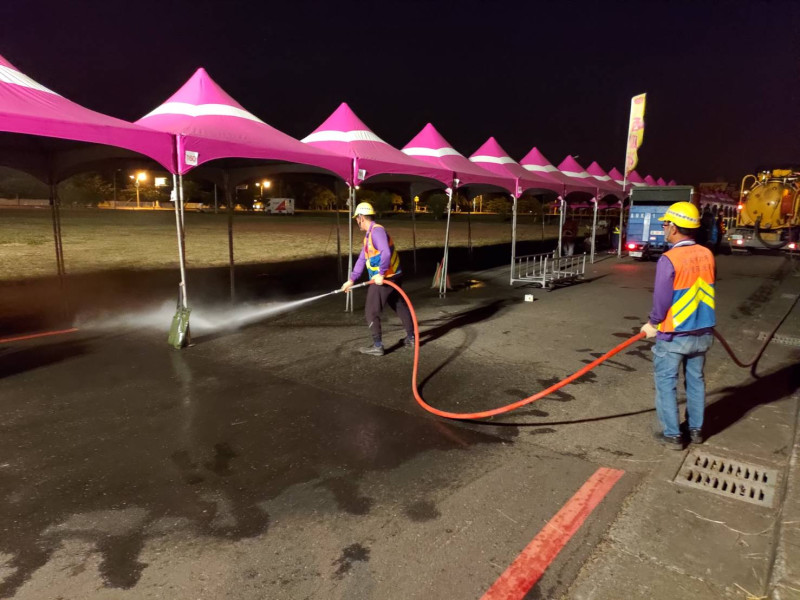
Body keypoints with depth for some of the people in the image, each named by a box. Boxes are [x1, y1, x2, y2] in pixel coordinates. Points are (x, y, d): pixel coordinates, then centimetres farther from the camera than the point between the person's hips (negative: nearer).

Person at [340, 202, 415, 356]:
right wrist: (351, 279, 15)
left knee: (371, 312, -1)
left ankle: (377, 346, 6)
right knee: (400, 307, 17)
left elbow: (386, 253, -31)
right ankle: (411, 338, 28)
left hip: (385, 279, -10)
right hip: (393, 277, 10)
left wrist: (381, 274, -25)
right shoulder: (369, 234, 15)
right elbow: (362, 259, 16)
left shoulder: (377, 230, -17)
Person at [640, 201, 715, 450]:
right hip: (702, 332, 6)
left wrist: (652, 323, 0)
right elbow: (704, 290, 9)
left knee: (666, 383, 8)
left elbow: (661, 299, -17)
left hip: (674, 335, -6)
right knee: (696, 380, 19)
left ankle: (672, 435, 15)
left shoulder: (669, 259, -20)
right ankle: (696, 429, 31)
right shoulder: (707, 255, -1)